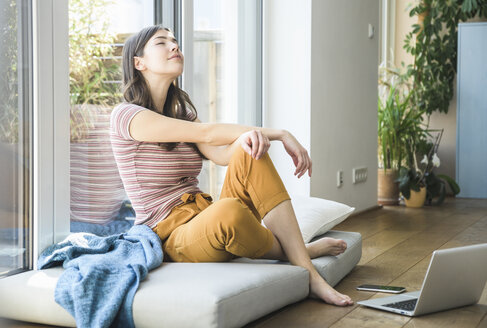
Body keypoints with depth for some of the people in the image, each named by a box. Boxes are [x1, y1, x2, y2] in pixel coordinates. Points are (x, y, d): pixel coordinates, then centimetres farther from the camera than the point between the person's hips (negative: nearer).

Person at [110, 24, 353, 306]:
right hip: (172, 238, -7)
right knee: (227, 210, -41)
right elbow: (204, 134, -14)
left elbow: (221, 153, -4)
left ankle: (309, 273, -25)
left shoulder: (182, 112, 18)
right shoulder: (126, 115, -5)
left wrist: (249, 135, -27)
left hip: (206, 221, 7)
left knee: (250, 150, -20)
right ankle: (298, 253, -8)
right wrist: (279, 133, -13)